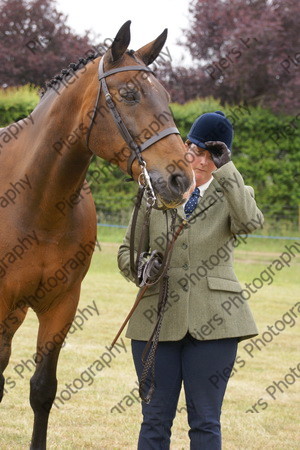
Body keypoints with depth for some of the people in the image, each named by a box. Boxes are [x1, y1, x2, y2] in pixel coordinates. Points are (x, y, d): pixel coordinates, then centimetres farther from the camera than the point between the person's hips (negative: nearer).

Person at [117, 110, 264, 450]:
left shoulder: (232, 195, 5)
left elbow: (251, 222, -20)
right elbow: (127, 250, 12)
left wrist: (225, 170, -18)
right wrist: (141, 269, -10)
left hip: (213, 321, -1)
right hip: (157, 319, 2)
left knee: (205, 422, 3)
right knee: (155, 420, 6)